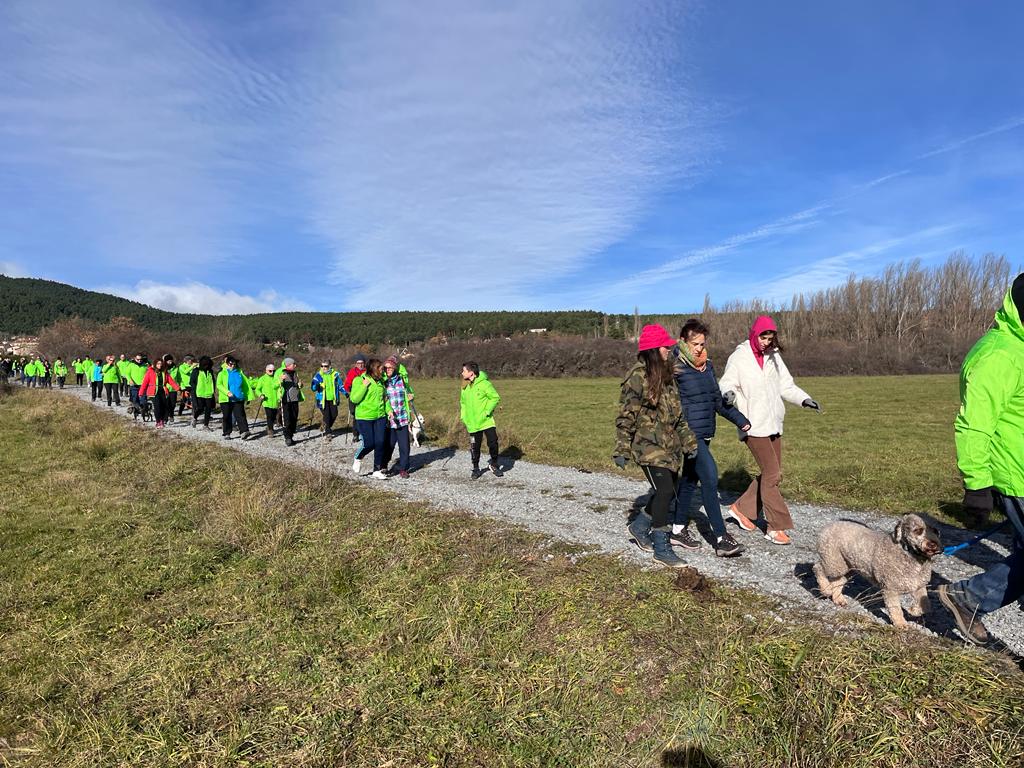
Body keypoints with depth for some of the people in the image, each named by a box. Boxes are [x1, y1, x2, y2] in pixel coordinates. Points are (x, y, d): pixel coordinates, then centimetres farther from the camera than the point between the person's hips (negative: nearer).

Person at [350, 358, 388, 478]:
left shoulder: (380, 381, 10)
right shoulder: (359, 380, -7)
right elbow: (354, 399, -15)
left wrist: (388, 410, 11)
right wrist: (364, 386, -20)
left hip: (380, 417, 5)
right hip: (364, 418, -5)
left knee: (380, 443, 0)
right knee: (369, 444, -5)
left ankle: (377, 470, 12)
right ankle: (357, 459, 27)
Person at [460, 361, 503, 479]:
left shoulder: (484, 384, -13)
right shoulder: (465, 387, 7)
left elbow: (495, 398, -12)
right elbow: (462, 402, 20)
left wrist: (486, 412, -15)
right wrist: (463, 416, 9)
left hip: (486, 421, -4)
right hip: (472, 424, 5)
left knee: (493, 443, -2)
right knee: (474, 447, 8)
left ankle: (494, 465, 20)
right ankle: (476, 468, 24)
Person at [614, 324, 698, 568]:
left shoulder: (666, 374, 11)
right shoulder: (637, 377, -14)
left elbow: (677, 412, 17)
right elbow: (625, 416, -14)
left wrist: (689, 441, 15)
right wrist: (621, 450, -16)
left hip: (669, 445, 9)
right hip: (648, 446, -8)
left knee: (668, 490, 12)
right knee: (665, 491, -11)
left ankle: (639, 525, 33)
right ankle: (661, 548, 2)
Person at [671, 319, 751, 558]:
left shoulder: (707, 366, 12)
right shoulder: (676, 368, -12)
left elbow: (717, 399, 21)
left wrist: (739, 419, 22)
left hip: (705, 434, 8)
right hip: (688, 433, -8)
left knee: (690, 479, 15)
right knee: (710, 477, -13)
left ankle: (679, 529, 27)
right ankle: (721, 538, -7)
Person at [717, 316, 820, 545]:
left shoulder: (773, 356, 11)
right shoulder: (739, 357, -7)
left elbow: (785, 385, 15)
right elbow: (726, 383, -9)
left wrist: (804, 399, 0)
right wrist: (729, 394, -32)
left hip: (773, 424, 7)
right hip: (753, 425, -7)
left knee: (771, 473, 11)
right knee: (771, 473, -9)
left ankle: (742, 509, 27)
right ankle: (775, 527, 1)